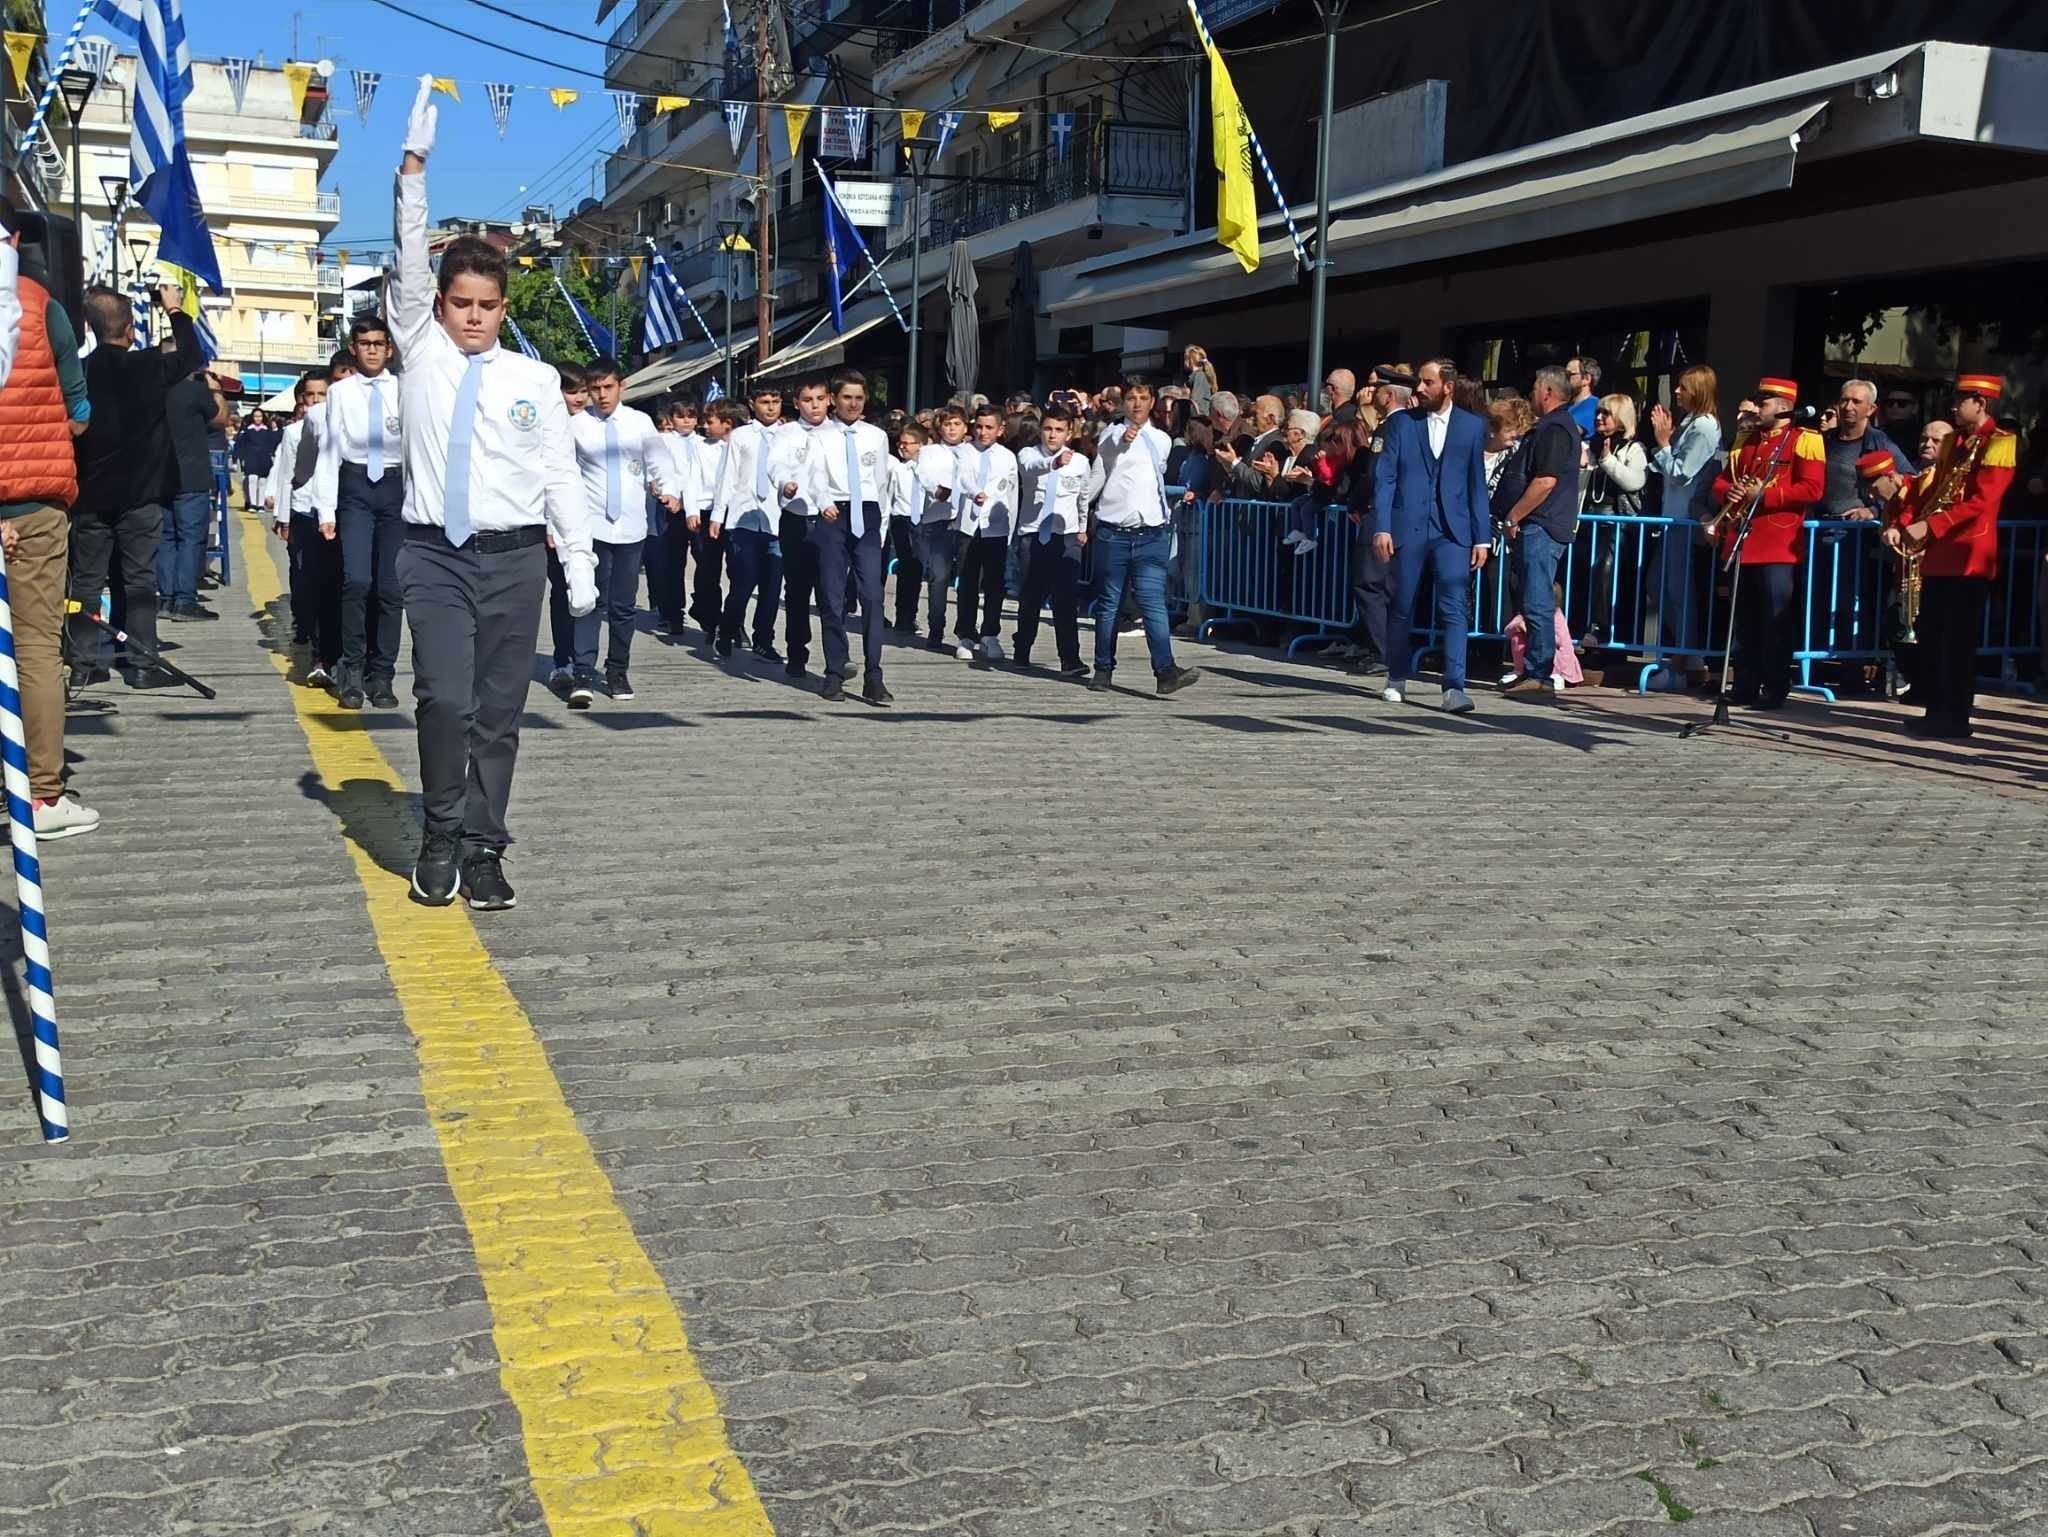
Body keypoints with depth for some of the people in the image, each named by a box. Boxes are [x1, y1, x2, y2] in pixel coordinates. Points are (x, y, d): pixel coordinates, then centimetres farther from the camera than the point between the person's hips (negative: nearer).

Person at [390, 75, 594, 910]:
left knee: (499, 713, 4)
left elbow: (561, 474, 4)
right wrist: (414, 162, -11)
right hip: (434, 557, 0)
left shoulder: (535, 380, 5)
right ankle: (441, 836, 6)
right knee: (445, 699, -12)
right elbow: (409, 261, -2)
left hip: (513, 558, 1)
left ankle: (483, 851, 12)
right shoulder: (421, 353, 7)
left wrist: (580, 564, -3)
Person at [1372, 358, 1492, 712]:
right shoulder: (1401, 422, 6)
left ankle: (1454, 688, -13)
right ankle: (1396, 679, 26)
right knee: (1402, 608, 9)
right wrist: (1381, 527, -8)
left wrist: (1482, 537, 4)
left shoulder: (1473, 426, 7)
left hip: (1453, 530, -1)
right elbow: (1384, 477, 2)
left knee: (1454, 609, -10)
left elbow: (1477, 484, 8)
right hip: (1408, 527, 1)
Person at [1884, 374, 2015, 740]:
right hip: (1937, 554, 8)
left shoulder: (2000, 443, -8)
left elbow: (1980, 502, -17)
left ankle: (1956, 718, 0)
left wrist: (1929, 527, -23)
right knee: (1931, 638, 10)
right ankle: (1936, 712, 17)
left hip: (1969, 555, -8)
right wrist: (1902, 526, 2)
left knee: (1959, 642, -5)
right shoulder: (1953, 441, 17)